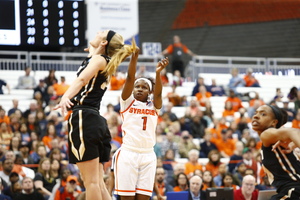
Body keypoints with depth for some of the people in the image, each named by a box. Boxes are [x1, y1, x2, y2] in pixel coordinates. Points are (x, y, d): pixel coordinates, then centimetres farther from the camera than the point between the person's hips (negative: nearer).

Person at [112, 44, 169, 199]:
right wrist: (134, 57, -22)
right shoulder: (127, 101, 7)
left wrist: (158, 73, -29)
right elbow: (130, 78, -7)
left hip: (148, 155, 2)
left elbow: (158, 92, -9)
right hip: (128, 153, -2)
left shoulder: (154, 105, 11)